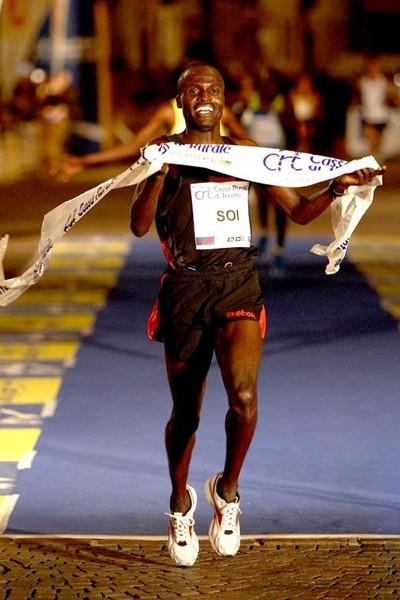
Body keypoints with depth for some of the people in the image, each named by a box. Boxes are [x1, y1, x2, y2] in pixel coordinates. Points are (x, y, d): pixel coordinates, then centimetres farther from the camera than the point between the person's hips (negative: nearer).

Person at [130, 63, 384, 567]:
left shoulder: (246, 151, 9)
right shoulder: (165, 150, 2)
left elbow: (299, 211, 13)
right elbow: (138, 226, -8)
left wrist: (337, 187, -4)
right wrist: (162, 169, -21)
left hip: (238, 283, 1)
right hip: (184, 288, -1)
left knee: (243, 396, -22)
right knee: (186, 412, 10)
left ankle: (227, 489, 4)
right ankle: (180, 503, 38)